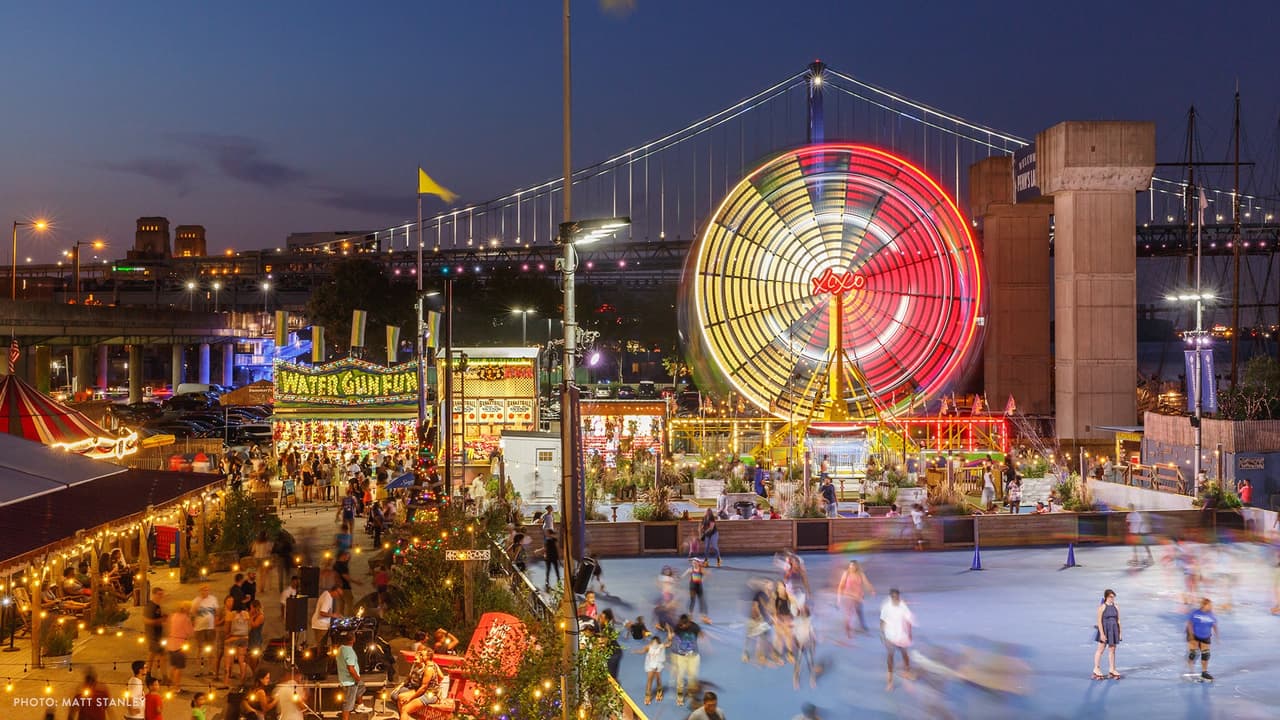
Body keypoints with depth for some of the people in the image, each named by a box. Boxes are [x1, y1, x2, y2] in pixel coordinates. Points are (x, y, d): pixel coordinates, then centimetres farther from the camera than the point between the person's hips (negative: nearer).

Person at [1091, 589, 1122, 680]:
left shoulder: (1116, 607, 5)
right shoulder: (1102, 607, -10)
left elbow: (1118, 620, 9)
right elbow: (1099, 621, -13)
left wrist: (1119, 633, 7)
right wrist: (1102, 634, -17)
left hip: (1114, 630, 5)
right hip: (1104, 630, -5)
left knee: (1112, 650, 9)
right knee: (1100, 649, 1)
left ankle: (1112, 670, 16)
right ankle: (1096, 669, 9)